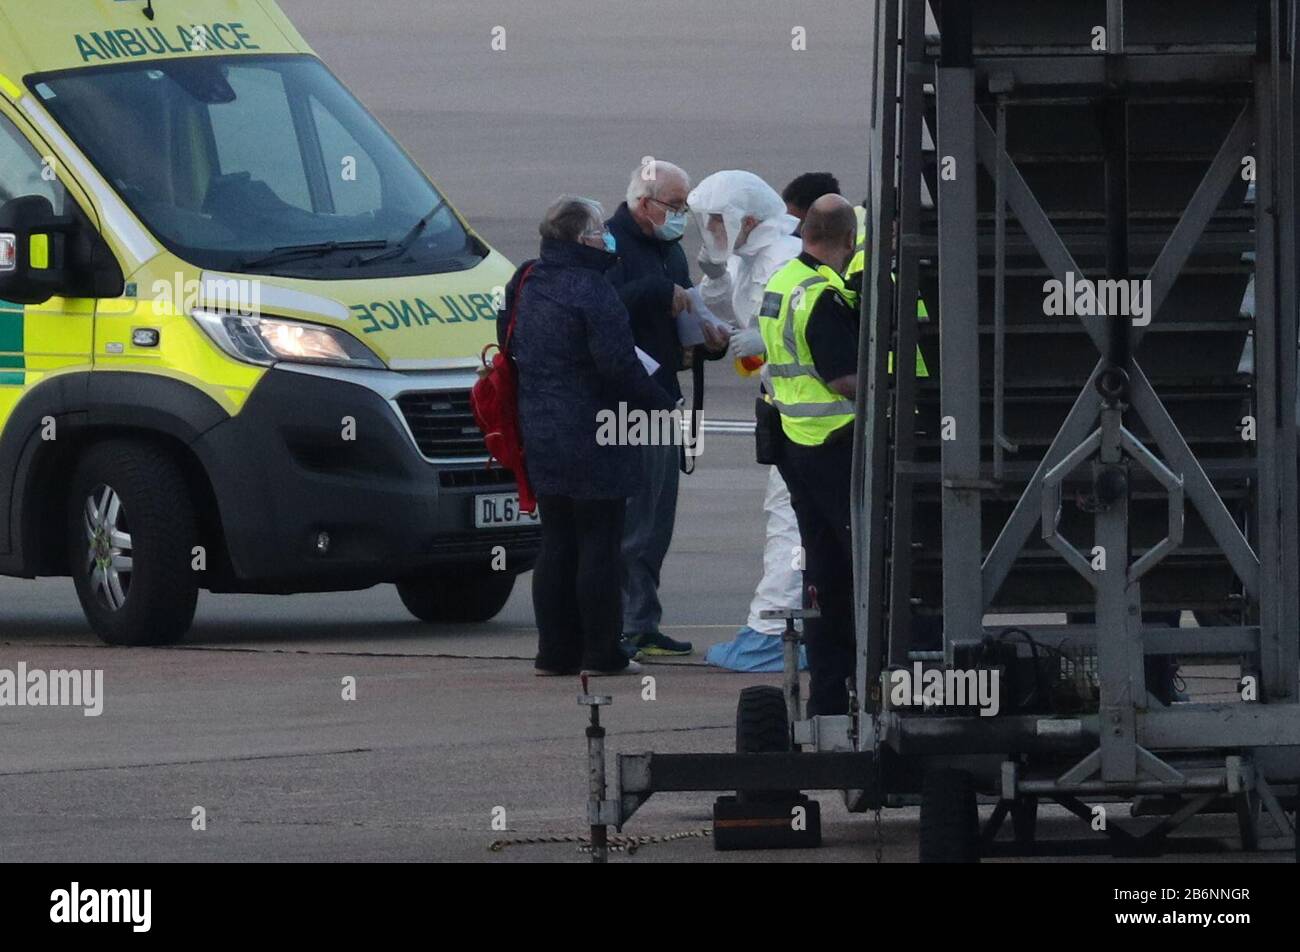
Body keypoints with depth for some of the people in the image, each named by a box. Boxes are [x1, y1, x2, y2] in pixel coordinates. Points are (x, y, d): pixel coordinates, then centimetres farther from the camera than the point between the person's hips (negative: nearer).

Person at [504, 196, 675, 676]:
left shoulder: (528, 284, 9)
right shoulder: (591, 290, -16)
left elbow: (508, 343, 18)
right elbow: (618, 365, -19)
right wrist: (662, 404, -7)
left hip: (540, 435, 8)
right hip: (592, 435, -8)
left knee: (556, 545, 12)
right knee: (599, 545, -1)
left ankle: (555, 652, 13)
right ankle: (601, 652, 0)